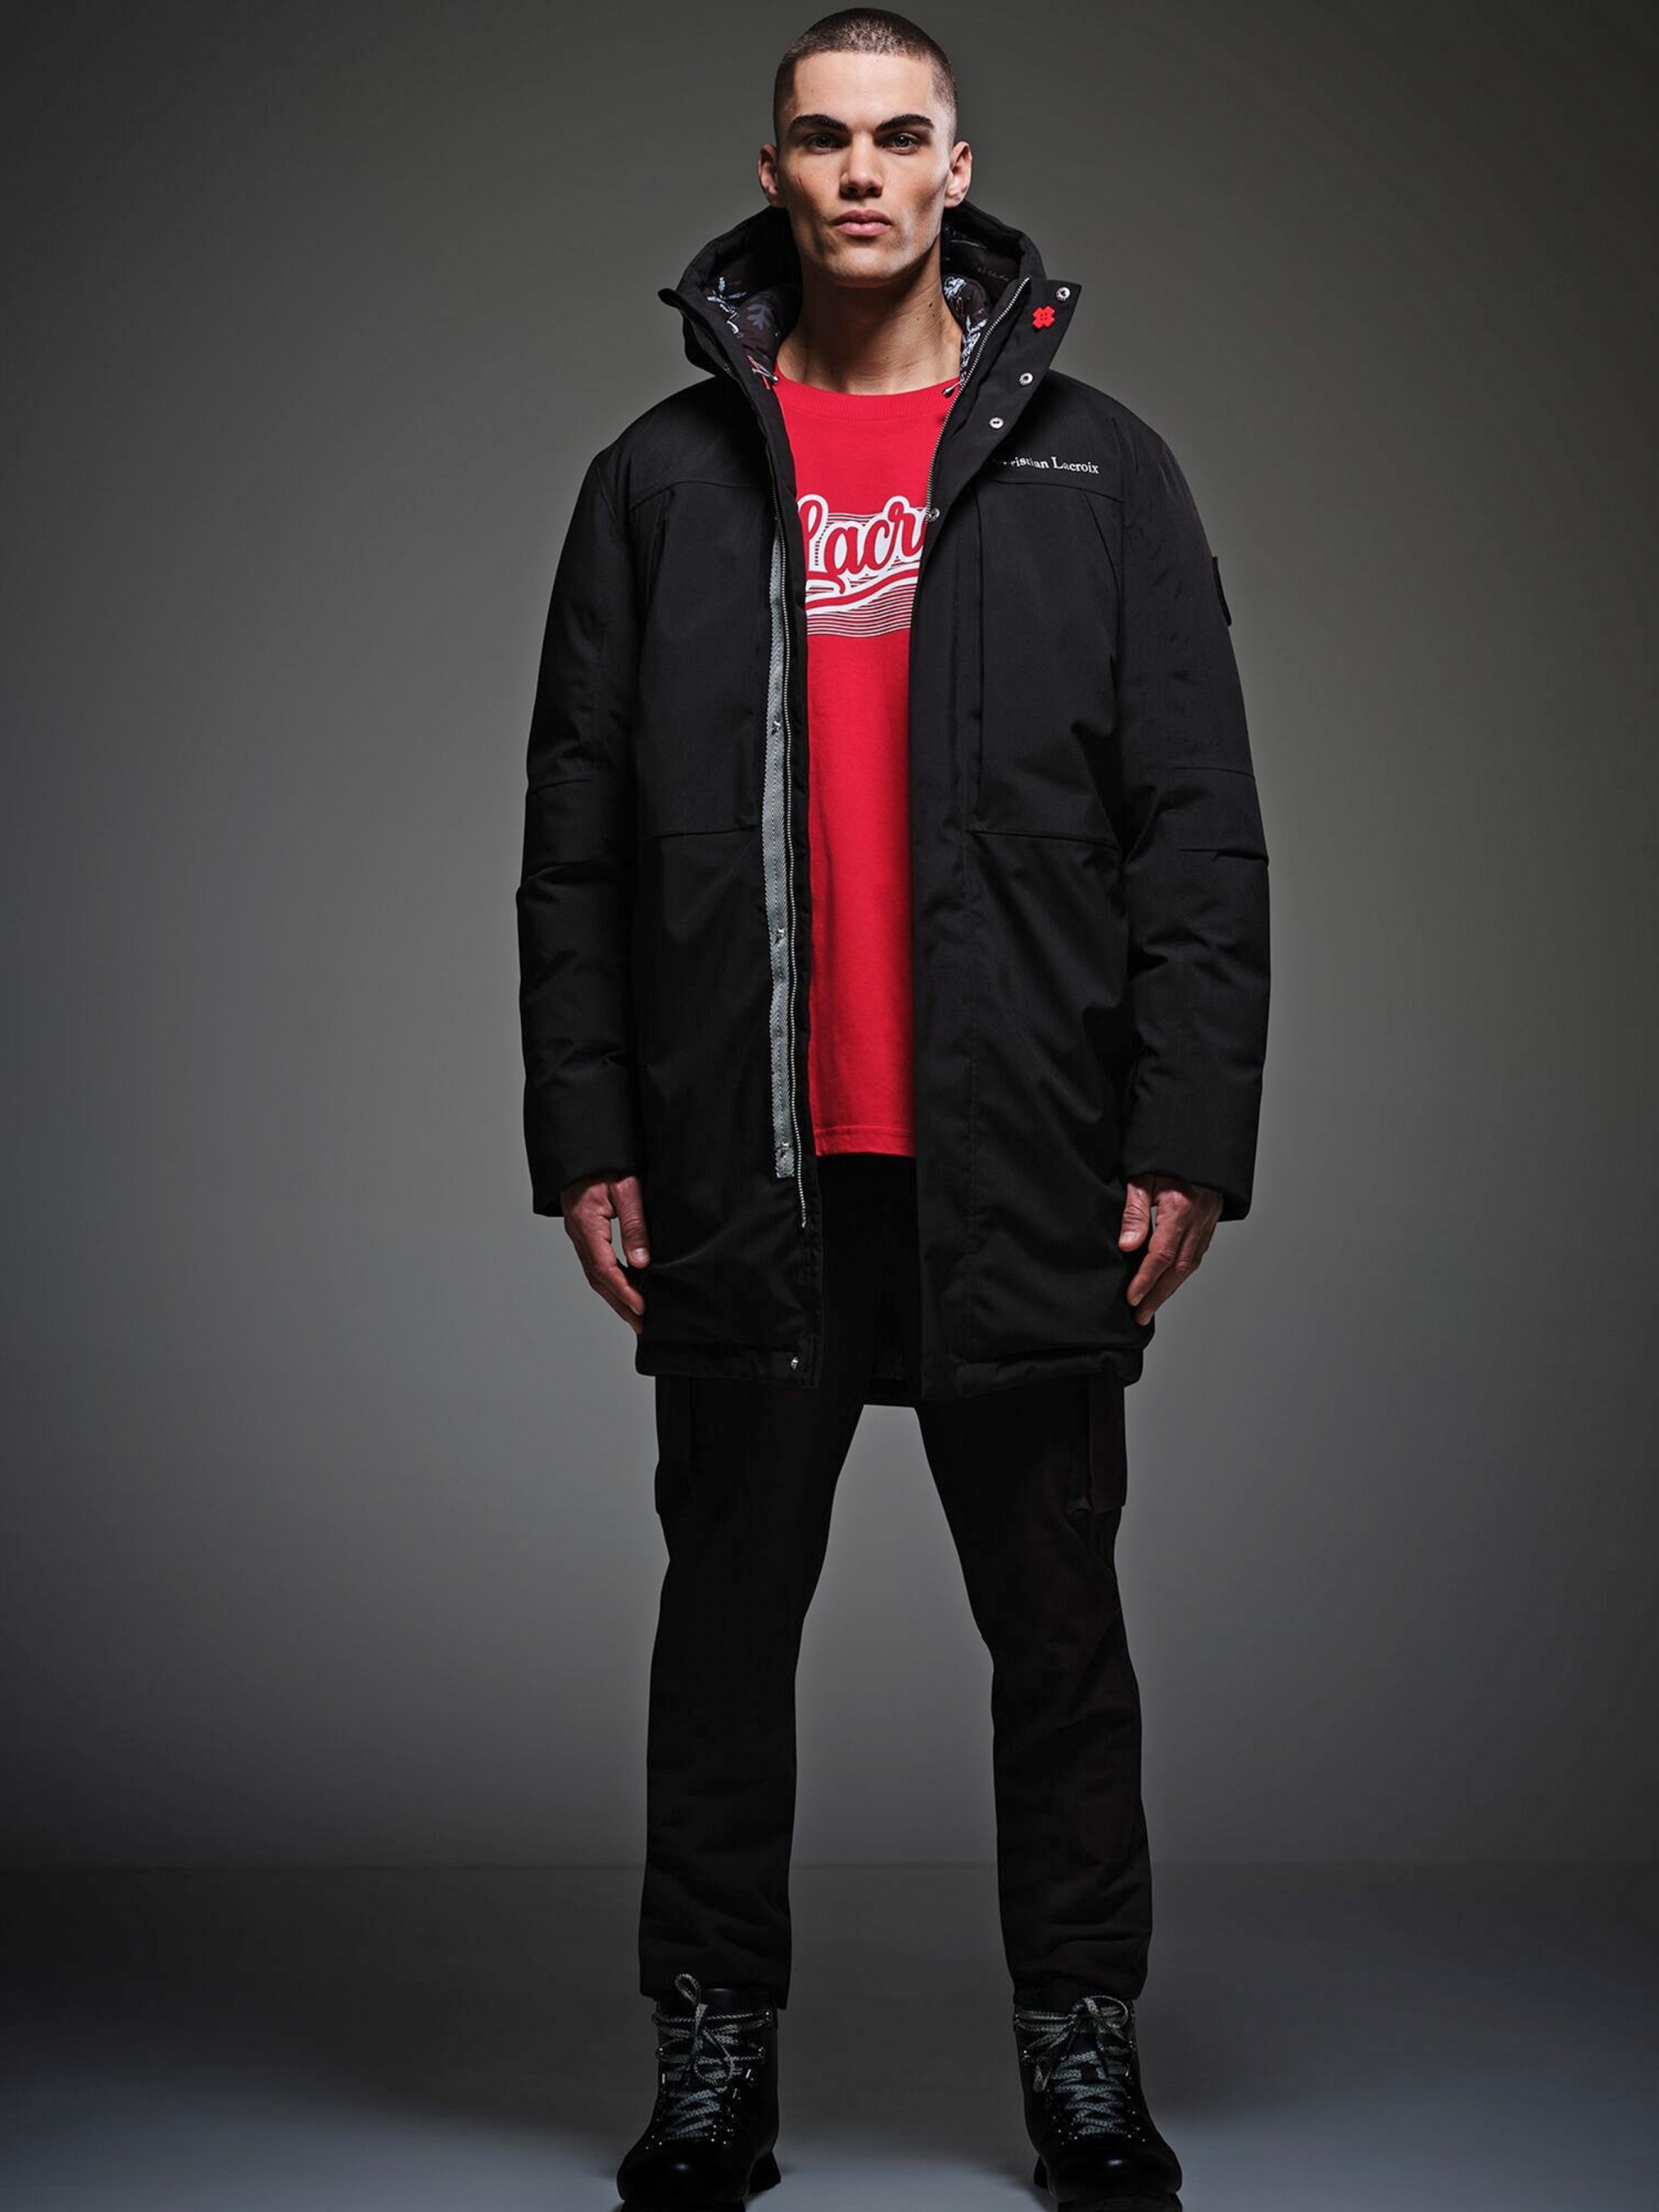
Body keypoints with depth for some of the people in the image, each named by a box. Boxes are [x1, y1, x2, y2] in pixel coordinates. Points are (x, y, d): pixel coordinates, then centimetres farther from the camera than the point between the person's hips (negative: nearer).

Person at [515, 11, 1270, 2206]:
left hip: (1021, 1169, -1)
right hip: (744, 1173, 1)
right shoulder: (664, 476, 9)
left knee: (1060, 1627, 7)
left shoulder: (1094, 464, 7)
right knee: (730, 1617, 8)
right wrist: (582, 1134, 0)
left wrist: (1188, 1133, -6)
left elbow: (1197, 827, 2)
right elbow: (575, 843, 8)